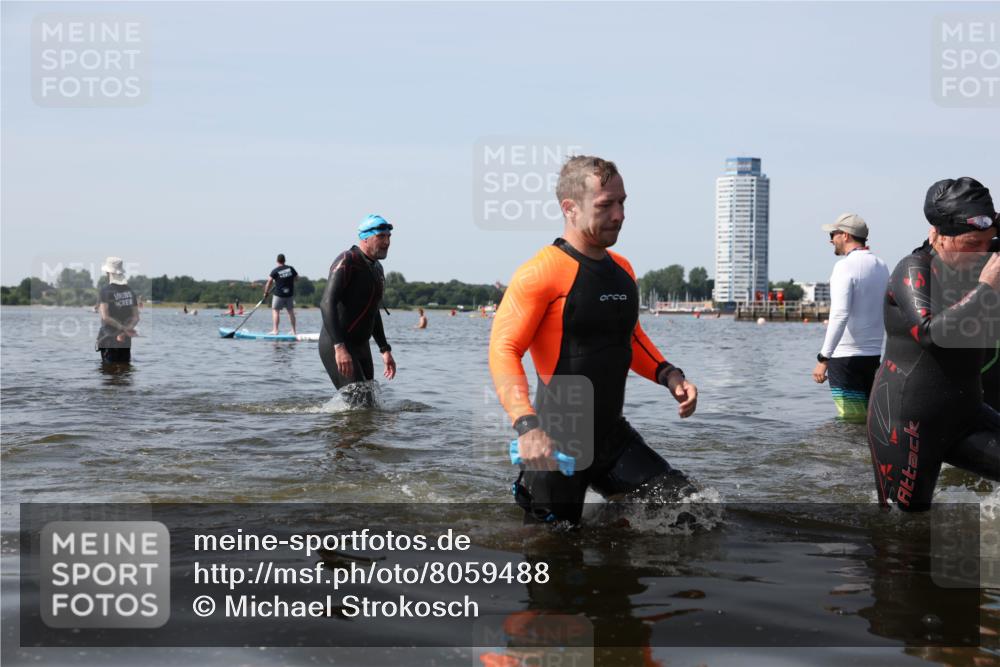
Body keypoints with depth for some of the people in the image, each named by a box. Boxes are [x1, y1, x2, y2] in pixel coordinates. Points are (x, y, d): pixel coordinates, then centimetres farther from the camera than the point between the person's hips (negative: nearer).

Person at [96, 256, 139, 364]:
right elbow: (136, 317, 3)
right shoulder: (130, 291, 7)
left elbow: (105, 316, -18)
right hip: (126, 340, 5)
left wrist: (122, 327, -14)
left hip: (109, 339, -5)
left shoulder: (106, 290, -10)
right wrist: (128, 328, -11)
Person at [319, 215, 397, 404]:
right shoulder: (346, 262, -14)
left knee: (369, 403, 6)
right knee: (360, 403, -19)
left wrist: (385, 350, 20)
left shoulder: (377, 269, 15)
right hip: (336, 347, -9)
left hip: (361, 346, 9)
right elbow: (327, 304, -25)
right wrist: (339, 347, -34)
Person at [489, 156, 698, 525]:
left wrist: (668, 376, 7)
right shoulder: (542, 272, -14)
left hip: (613, 436, 7)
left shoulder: (622, 270, 11)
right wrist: (527, 426, -31)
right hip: (557, 444, -7)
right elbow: (503, 350, -18)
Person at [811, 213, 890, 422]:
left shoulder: (846, 266, -12)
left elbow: (840, 315, -22)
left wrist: (823, 358, -24)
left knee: (852, 422, -7)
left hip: (845, 357, -7)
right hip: (874, 356, 8)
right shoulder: (881, 267, 12)